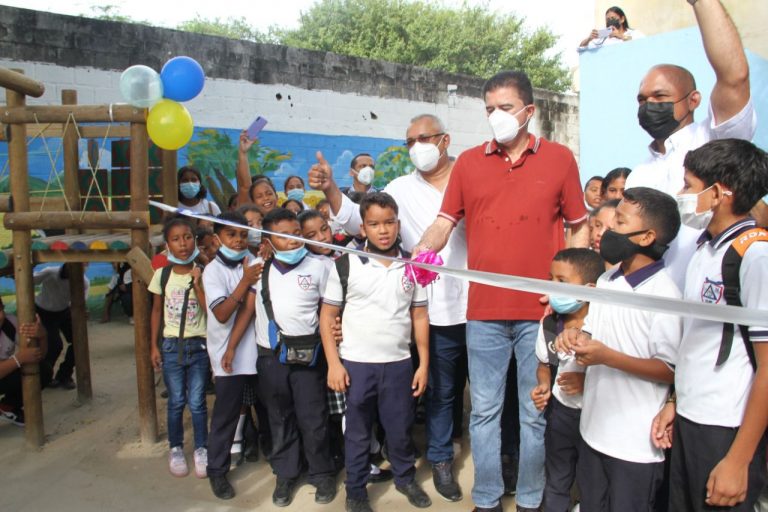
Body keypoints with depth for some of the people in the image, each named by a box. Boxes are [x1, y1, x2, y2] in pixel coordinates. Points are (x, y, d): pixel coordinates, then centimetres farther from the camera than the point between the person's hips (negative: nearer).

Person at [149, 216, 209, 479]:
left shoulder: (202, 275, -5)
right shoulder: (162, 275, -1)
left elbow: (211, 311, -11)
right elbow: (156, 311, 7)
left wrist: (198, 285, -18)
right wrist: (154, 345, 4)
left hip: (198, 346, -1)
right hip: (171, 346, 1)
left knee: (197, 402, 2)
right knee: (176, 401, 8)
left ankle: (201, 449, 19)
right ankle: (176, 448, 26)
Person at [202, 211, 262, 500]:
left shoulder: (253, 262, 5)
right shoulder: (213, 271, -8)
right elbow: (222, 314, -18)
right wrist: (245, 281, -22)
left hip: (257, 349, 4)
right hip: (228, 354, -4)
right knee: (226, 414, 4)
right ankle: (217, 470, 19)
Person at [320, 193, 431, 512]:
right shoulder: (346, 264, -7)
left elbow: (419, 316, 7)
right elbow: (327, 316, -3)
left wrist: (424, 364, 4)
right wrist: (333, 363, -9)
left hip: (399, 363, 2)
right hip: (356, 363, -2)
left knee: (400, 428, 16)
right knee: (357, 431, 12)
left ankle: (406, 478, 39)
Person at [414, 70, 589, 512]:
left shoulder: (559, 158, 5)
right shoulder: (469, 162, 7)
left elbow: (580, 227, 8)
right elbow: (445, 221, 5)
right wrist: (424, 250, -15)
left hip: (542, 310, -1)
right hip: (485, 310, 1)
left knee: (536, 413, 11)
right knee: (485, 411, 10)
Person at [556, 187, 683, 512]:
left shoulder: (663, 293, -17)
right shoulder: (606, 281, 6)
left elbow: (672, 371, -16)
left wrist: (608, 357, -24)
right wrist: (575, 337, -6)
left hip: (636, 444, -7)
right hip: (594, 429, 7)